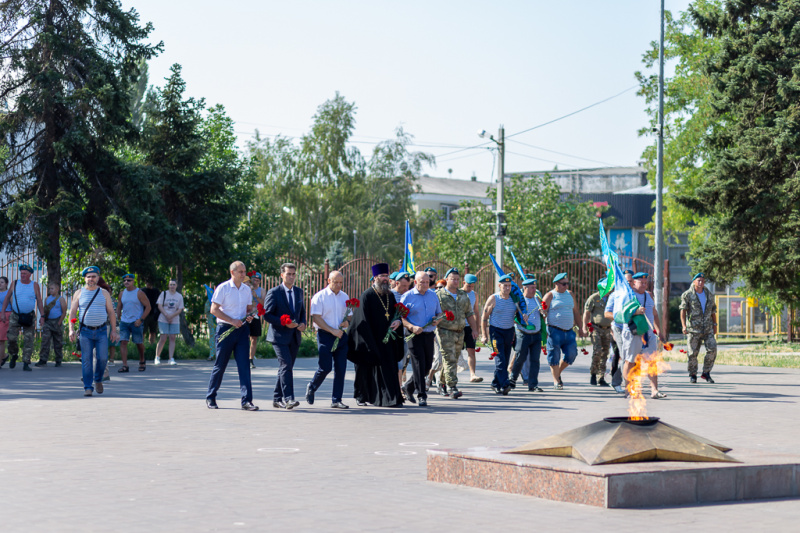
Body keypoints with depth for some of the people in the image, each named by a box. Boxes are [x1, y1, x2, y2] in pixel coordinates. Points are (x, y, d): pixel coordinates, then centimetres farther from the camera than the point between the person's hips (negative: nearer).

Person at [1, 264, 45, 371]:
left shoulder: (34, 285, 2)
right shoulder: (14, 283, 4)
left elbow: (39, 301, 5)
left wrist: (42, 316, 0)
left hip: (29, 317, -1)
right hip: (15, 315, 1)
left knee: (28, 340, -6)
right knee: (11, 338, -7)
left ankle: (26, 363, -2)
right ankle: (14, 356, 20)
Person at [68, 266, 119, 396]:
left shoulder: (104, 293, 9)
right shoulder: (79, 293, 7)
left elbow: (111, 312, 9)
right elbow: (72, 312, 6)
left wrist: (114, 330, 2)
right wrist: (71, 329, -5)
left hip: (101, 331, 0)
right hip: (85, 331, 0)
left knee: (102, 358, -7)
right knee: (86, 360, -5)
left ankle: (98, 380, 19)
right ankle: (88, 387, -1)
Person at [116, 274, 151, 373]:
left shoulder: (139, 293, -6)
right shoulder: (122, 293, 9)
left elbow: (148, 307, -7)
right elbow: (119, 306, 21)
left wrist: (141, 320, -14)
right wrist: (118, 318, 10)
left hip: (136, 322, -4)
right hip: (124, 322, 4)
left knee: (139, 343, 7)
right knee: (123, 342, -10)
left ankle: (142, 362, 30)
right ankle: (124, 365, -13)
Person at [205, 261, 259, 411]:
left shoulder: (247, 290, 11)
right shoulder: (223, 288, -5)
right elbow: (214, 309, -8)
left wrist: (249, 316, -1)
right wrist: (232, 321, -15)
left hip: (242, 330, 4)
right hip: (225, 329, -4)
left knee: (244, 365, -4)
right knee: (220, 365, 3)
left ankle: (246, 401, -7)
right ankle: (210, 398, 17)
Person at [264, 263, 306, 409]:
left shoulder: (299, 291, 13)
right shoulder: (274, 292, -6)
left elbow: (302, 311, 22)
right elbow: (267, 315, -9)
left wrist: (303, 323, 1)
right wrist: (284, 323, -19)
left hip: (294, 337, 6)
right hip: (280, 336, -6)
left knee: (286, 368, 8)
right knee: (286, 365, -17)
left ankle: (277, 399, 16)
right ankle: (288, 398, -21)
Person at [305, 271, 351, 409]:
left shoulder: (345, 297, 13)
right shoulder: (319, 297, -4)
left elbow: (349, 315, 21)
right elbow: (316, 318, -10)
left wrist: (347, 322, -4)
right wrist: (332, 330, -15)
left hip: (341, 335, 5)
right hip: (325, 335, -5)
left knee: (340, 369, 1)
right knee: (325, 367, -8)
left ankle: (336, 400, 7)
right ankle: (311, 388, 19)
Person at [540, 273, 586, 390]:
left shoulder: (569, 295, 16)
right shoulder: (550, 295, 0)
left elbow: (576, 312, 20)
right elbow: (543, 312, -3)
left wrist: (581, 327, 17)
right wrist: (543, 312, -24)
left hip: (569, 331, 5)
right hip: (555, 331, -5)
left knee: (571, 354, -2)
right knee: (554, 356, -4)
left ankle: (558, 372, 21)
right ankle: (556, 381, 5)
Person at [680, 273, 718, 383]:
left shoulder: (708, 294, 13)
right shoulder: (687, 295, 0)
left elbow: (713, 311, 20)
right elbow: (683, 311, -5)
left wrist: (714, 325, 16)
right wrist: (684, 325, -16)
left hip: (708, 328, 3)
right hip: (693, 328, -3)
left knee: (712, 349, -9)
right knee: (693, 353, 0)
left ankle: (706, 373, 4)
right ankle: (692, 375, 14)